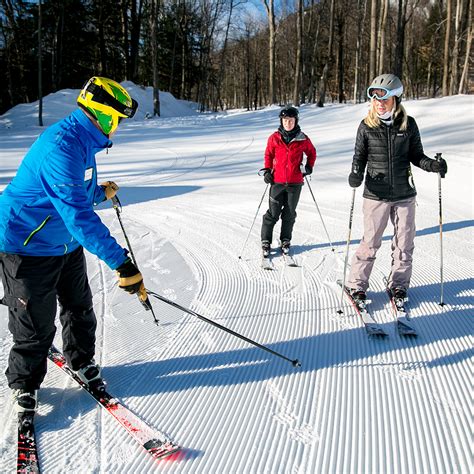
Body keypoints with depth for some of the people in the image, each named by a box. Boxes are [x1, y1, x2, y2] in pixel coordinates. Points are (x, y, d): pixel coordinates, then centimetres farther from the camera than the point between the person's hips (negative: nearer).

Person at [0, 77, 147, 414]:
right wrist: (121, 262, -43)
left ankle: (82, 360, 41)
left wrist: (100, 192, 36)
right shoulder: (62, 146, -30)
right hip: (29, 247, -9)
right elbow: (77, 214, -39)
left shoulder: (83, 142, 4)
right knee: (37, 325, 4)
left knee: (80, 308, 18)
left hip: (67, 243, 9)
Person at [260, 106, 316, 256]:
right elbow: (268, 155, 9)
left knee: (289, 213, 11)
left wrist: (309, 166, 3)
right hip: (277, 182, -1)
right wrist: (267, 171, -2)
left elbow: (312, 152, 15)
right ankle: (266, 241, 13)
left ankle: (285, 241, 26)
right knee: (273, 213, 1)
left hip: (295, 182, 1)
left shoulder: (303, 139, -1)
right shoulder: (274, 138, -2)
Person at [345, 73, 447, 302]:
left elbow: (415, 155, 7)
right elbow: (359, 157, 2)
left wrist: (432, 165, -12)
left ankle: (398, 284, 28)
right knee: (370, 243, 2)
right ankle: (356, 285, 18)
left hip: (404, 195, 2)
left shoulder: (408, 124, 0)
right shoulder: (367, 126, -3)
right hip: (376, 195, -2)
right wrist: (356, 174, -17)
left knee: (404, 243, 10)